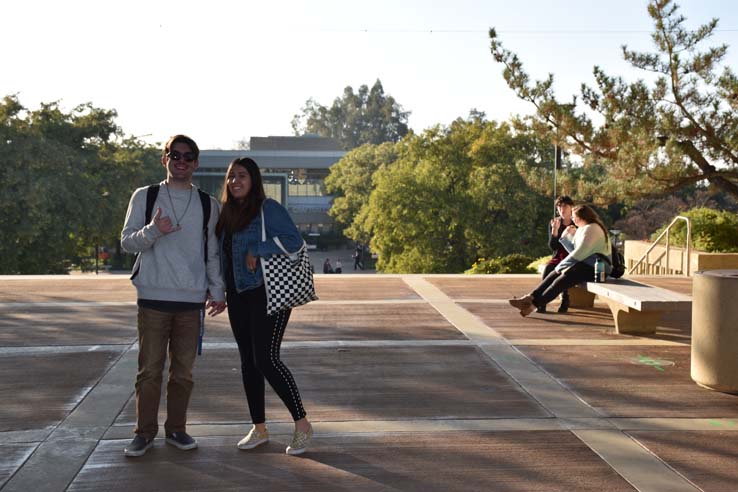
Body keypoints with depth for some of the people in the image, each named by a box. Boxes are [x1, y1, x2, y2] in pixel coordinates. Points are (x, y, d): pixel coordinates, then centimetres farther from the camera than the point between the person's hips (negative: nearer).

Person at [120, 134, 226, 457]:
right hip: (153, 297, -2)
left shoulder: (208, 204, 10)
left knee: (183, 372, 7)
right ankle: (145, 432, 13)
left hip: (191, 299, 2)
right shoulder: (145, 197, 5)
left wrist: (217, 290, 8)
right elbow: (127, 241, 2)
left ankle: (176, 428, 20)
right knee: (149, 370, 1)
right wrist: (153, 231, -17)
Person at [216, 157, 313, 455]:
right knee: (248, 362, 11)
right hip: (238, 297, 8)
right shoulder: (227, 213, 14)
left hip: (267, 293, -8)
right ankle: (259, 429, 22)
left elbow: (294, 240, -18)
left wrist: (257, 250, -20)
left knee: (266, 359, -13)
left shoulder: (267, 208, -8)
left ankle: (302, 423, -1)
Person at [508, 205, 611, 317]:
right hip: (586, 264, 10)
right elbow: (575, 251, 17)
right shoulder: (583, 229, 22)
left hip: (594, 268, -10)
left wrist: (562, 265, -13)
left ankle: (534, 305, -25)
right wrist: (565, 236, 9)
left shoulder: (591, 229, -11)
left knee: (561, 280, -23)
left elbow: (579, 253, -19)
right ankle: (529, 298, -13)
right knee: (554, 275, -3)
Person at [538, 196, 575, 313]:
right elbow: (552, 246, -2)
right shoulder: (554, 223, 6)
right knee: (548, 268, -30)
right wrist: (555, 230, -17)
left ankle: (565, 301, -26)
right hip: (558, 257, 2)